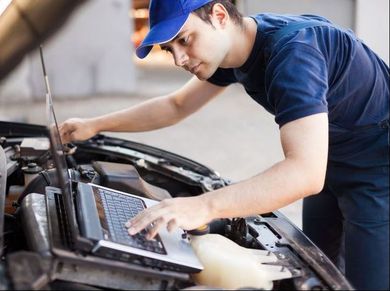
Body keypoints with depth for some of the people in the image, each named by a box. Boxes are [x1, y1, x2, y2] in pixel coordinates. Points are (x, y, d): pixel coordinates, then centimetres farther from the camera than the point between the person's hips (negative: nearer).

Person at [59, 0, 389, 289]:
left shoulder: (292, 52, -34)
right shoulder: (231, 46, -5)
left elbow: (306, 172, -44)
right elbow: (176, 106, 8)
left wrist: (202, 206, -52)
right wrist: (95, 126, 3)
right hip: (332, 168, 8)